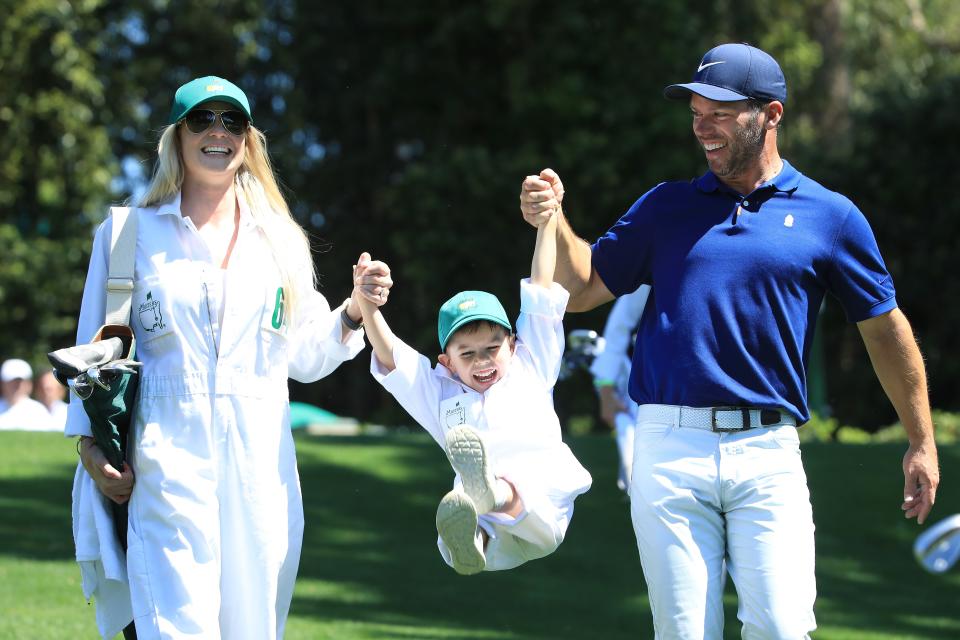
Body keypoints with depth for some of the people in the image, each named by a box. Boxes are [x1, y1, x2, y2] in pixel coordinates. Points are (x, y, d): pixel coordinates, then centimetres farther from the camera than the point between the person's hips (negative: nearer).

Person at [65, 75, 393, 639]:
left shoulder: (280, 240, 15)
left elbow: (304, 359, 16)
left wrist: (354, 312, -1)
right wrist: (90, 442, -3)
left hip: (261, 465, 3)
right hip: (168, 461, -3)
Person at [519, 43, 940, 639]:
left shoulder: (831, 215, 7)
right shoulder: (665, 206, 13)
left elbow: (885, 327, 12)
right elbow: (583, 289, 13)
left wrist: (922, 443, 13)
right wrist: (553, 221, -5)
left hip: (768, 455, -1)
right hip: (670, 453, 2)